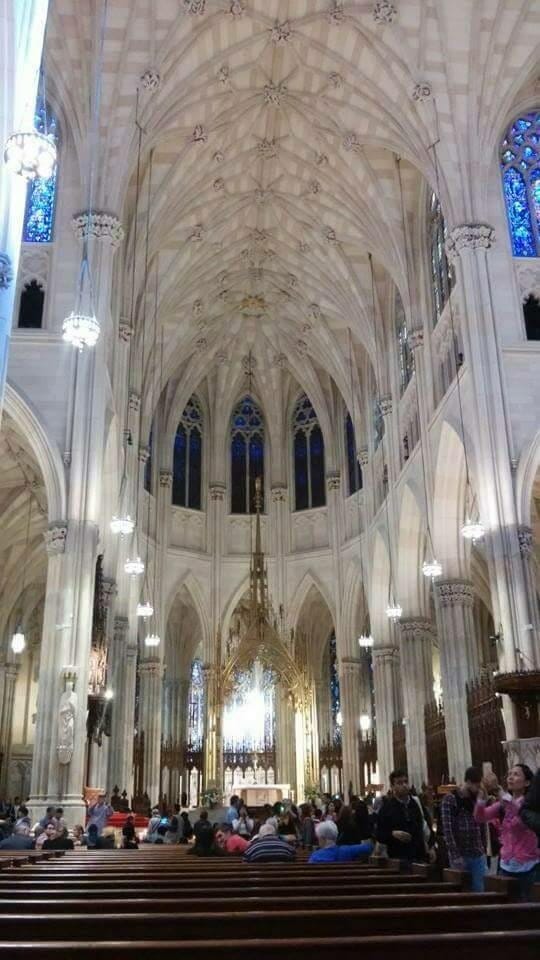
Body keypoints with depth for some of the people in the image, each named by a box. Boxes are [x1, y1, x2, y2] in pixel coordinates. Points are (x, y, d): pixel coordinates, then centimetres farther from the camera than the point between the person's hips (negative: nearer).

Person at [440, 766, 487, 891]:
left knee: (479, 891, 5)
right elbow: (447, 829, -12)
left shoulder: (477, 799, 10)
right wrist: (455, 856, -16)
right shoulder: (450, 799, -7)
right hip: (460, 855, -5)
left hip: (478, 855, 5)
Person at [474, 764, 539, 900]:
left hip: (528, 865, -5)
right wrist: (483, 793, -20)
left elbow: (521, 813, -31)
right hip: (506, 864, 5)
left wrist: (498, 790, -38)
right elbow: (480, 817, -3)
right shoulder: (503, 804, 8)